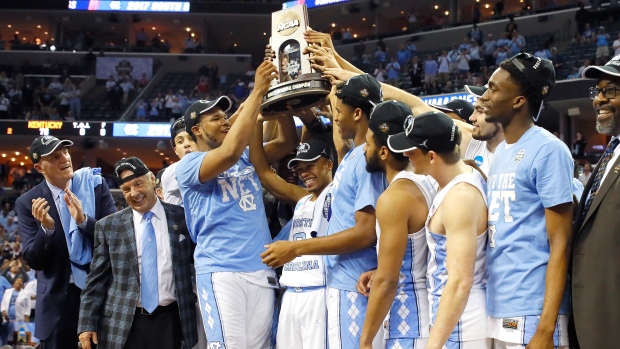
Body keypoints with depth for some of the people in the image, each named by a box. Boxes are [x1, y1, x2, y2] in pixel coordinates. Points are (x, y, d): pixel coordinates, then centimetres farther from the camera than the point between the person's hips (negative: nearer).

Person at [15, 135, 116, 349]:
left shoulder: (95, 185, -1)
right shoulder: (28, 203, -2)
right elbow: (34, 261, -4)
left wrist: (83, 220, -21)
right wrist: (47, 228, -21)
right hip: (58, 299, 0)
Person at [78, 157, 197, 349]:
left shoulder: (182, 218, 4)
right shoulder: (108, 226, 4)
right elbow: (97, 279, 4)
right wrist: (87, 323, -2)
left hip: (170, 321, 0)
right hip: (123, 324, 0)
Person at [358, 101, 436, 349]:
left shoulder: (393, 198, -18)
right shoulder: (425, 182, 8)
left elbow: (387, 282, -20)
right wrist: (380, 272, 12)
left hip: (409, 320, -9)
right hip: (429, 308, 9)